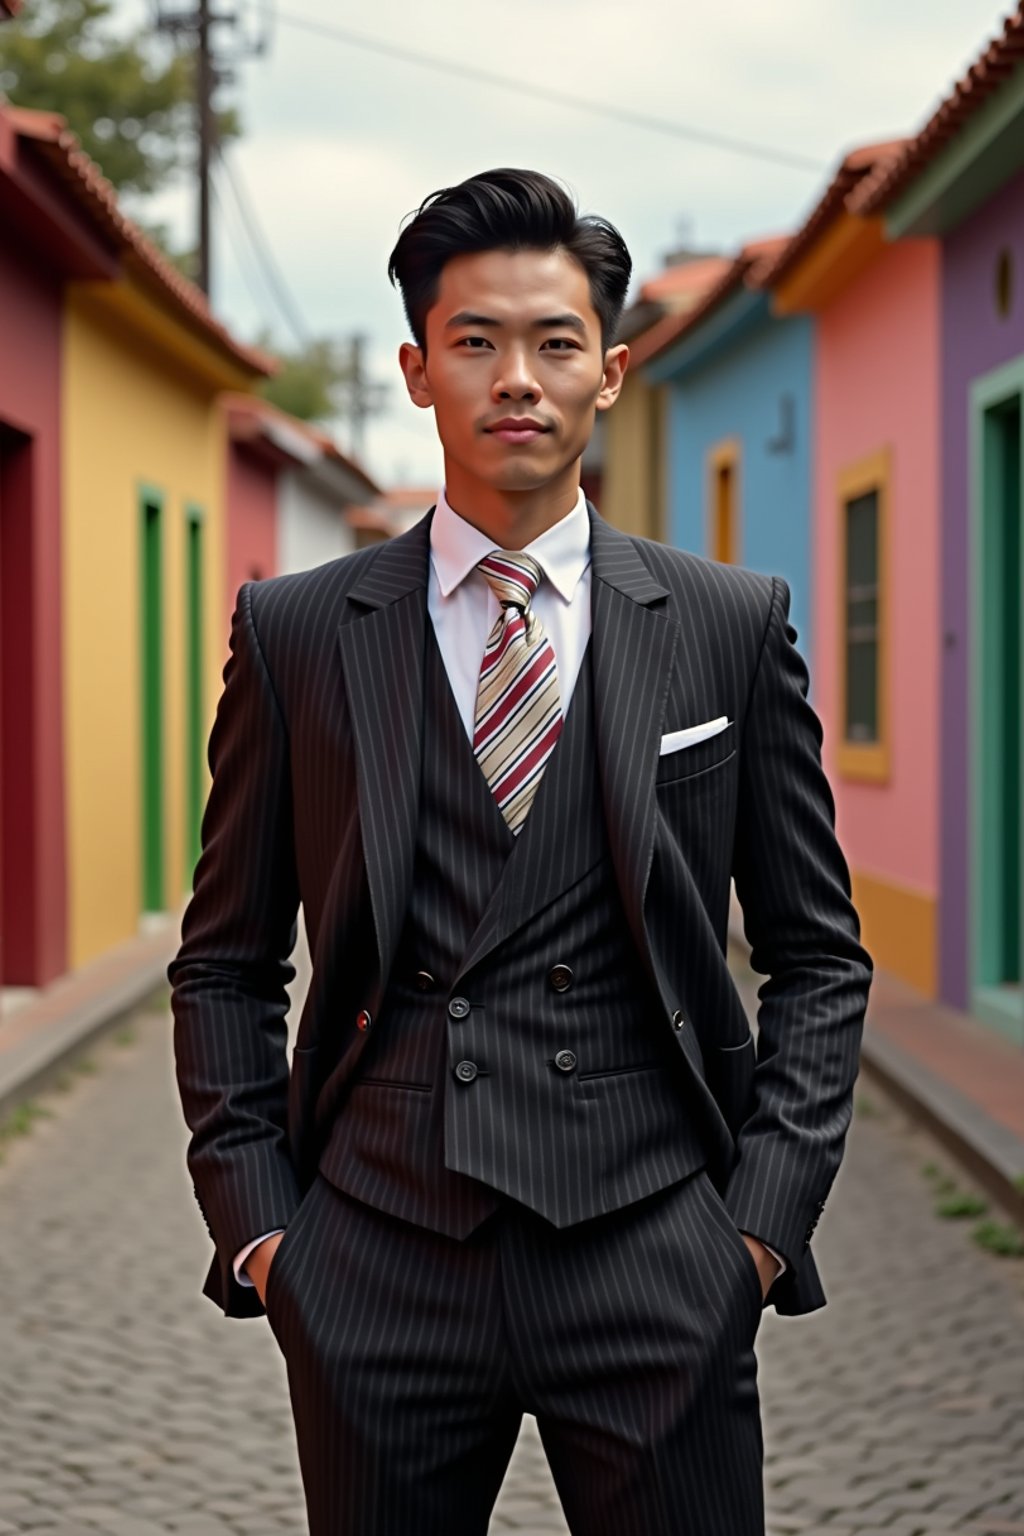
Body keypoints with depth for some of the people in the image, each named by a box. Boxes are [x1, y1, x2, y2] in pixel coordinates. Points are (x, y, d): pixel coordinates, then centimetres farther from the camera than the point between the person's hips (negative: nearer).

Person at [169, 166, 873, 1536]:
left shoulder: (732, 626, 5)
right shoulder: (295, 632, 5)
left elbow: (817, 956, 9)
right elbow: (225, 962, 10)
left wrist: (762, 1218, -1)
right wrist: (255, 1222, 1)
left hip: (650, 1267, 0)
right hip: (375, 1267, 1)